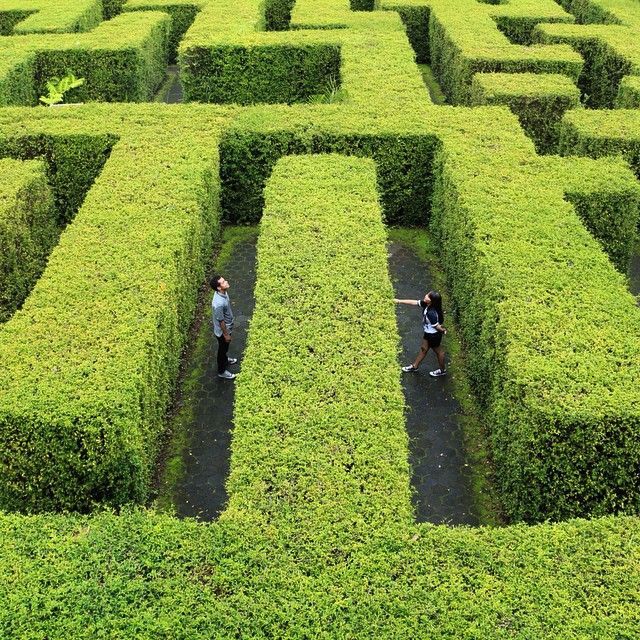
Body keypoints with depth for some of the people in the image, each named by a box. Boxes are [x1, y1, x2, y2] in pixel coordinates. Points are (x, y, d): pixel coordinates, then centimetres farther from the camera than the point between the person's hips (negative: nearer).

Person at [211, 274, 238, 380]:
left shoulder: (223, 292, -12)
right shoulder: (218, 303, -40)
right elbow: (221, 321, -28)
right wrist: (226, 334, -15)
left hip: (227, 327, 8)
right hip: (222, 331, -8)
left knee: (225, 348, 33)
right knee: (222, 349, 15)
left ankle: (225, 359, 59)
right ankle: (222, 371, 37)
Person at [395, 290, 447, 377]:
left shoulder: (431, 313, -40)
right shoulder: (425, 304, -15)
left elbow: (436, 326, -27)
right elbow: (414, 302, -4)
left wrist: (443, 330, -6)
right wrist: (399, 301, -2)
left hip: (434, 335, -8)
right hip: (428, 332, 8)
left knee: (438, 351, 15)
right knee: (423, 348, 25)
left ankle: (442, 370, 40)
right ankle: (414, 366, 44)